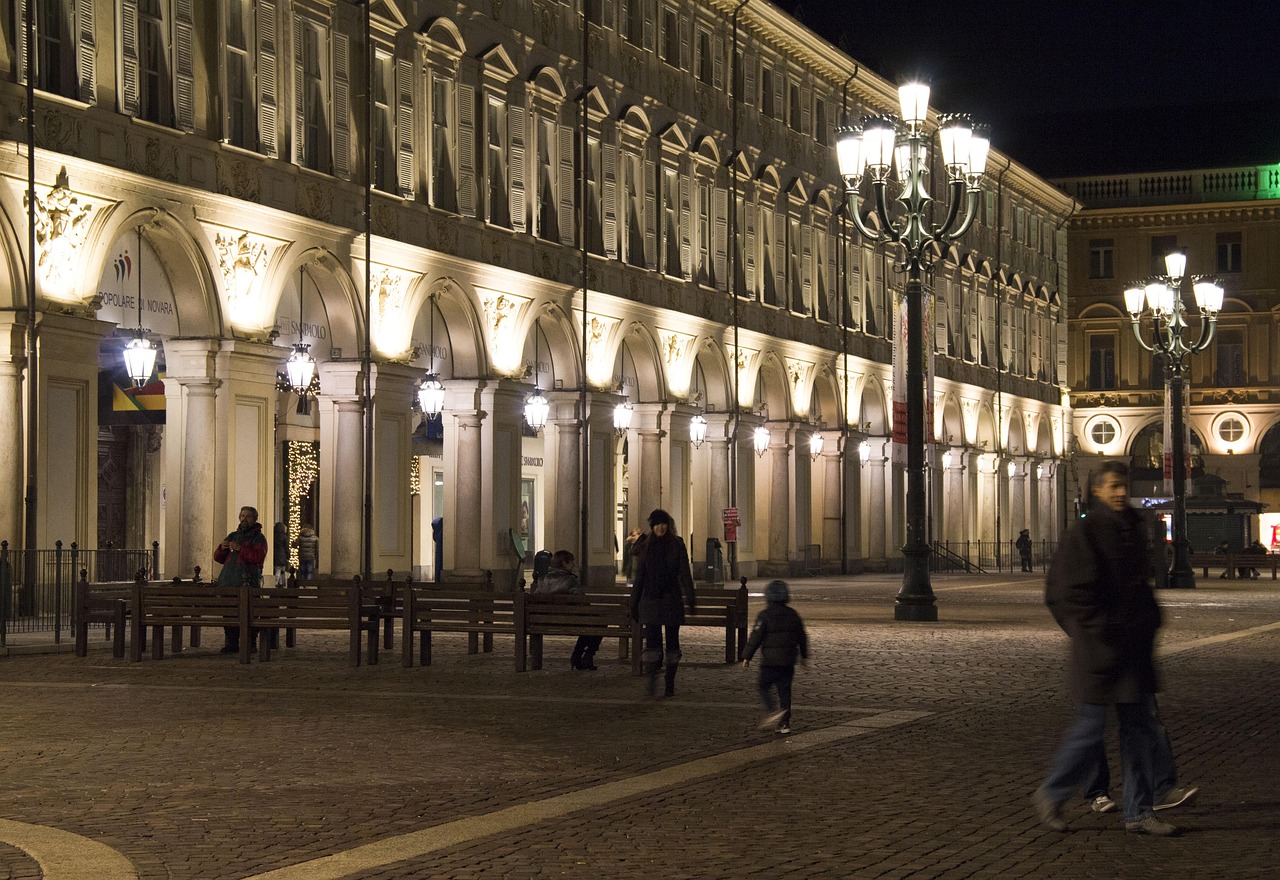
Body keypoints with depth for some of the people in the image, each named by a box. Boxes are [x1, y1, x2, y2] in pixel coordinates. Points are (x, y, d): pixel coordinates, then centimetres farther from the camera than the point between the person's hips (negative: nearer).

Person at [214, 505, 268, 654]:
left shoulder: (258, 538, 5)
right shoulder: (233, 536, 24)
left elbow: (259, 557, -13)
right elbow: (218, 558, 24)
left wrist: (240, 549, -16)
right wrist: (222, 548, 2)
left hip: (248, 582, -6)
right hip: (228, 583, 6)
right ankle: (232, 643, 10)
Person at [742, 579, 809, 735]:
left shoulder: (765, 615, -9)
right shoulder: (792, 615, 7)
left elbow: (755, 638, -10)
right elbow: (802, 637, 16)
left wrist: (747, 657, -3)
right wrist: (804, 656, 28)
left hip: (770, 660, -4)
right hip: (788, 661, 4)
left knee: (764, 687, 6)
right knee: (785, 690, 8)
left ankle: (772, 712, -18)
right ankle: (784, 723, 7)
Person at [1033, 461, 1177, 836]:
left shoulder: (1134, 531, 13)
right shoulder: (1083, 535, -11)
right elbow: (1067, 593, -14)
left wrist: (1149, 621, 10)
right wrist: (1099, 634, -16)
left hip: (1134, 648, 8)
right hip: (1099, 651, -8)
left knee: (1140, 728, 8)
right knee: (1090, 728, -2)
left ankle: (1139, 812, 14)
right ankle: (1050, 795, 16)